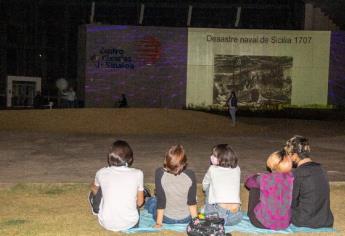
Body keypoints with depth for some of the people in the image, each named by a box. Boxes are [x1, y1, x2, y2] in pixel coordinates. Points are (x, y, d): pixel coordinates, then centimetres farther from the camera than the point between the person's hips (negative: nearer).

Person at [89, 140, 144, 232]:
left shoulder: (102, 173, -3)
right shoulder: (138, 174, -6)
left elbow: (94, 188, 20)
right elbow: (140, 202, 6)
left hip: (107, 224, 0)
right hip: (131, 224, 0)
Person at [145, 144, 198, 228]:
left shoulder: (160, 173, -25)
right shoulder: (190, 175, -21)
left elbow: (161, 201, -18)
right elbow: (192, 202, -13)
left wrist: (158, 223, -6)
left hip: (167, 219, -1)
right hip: (186, 219, 2)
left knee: (150, 201, 30)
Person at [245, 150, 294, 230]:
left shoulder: (264, 178, -18)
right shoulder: (292, 178, -9)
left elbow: (248, 182, 3)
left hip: (263, 223, -4)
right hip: (285, 223, 4)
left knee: (255, 187, 13)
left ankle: (251, 214, 32)